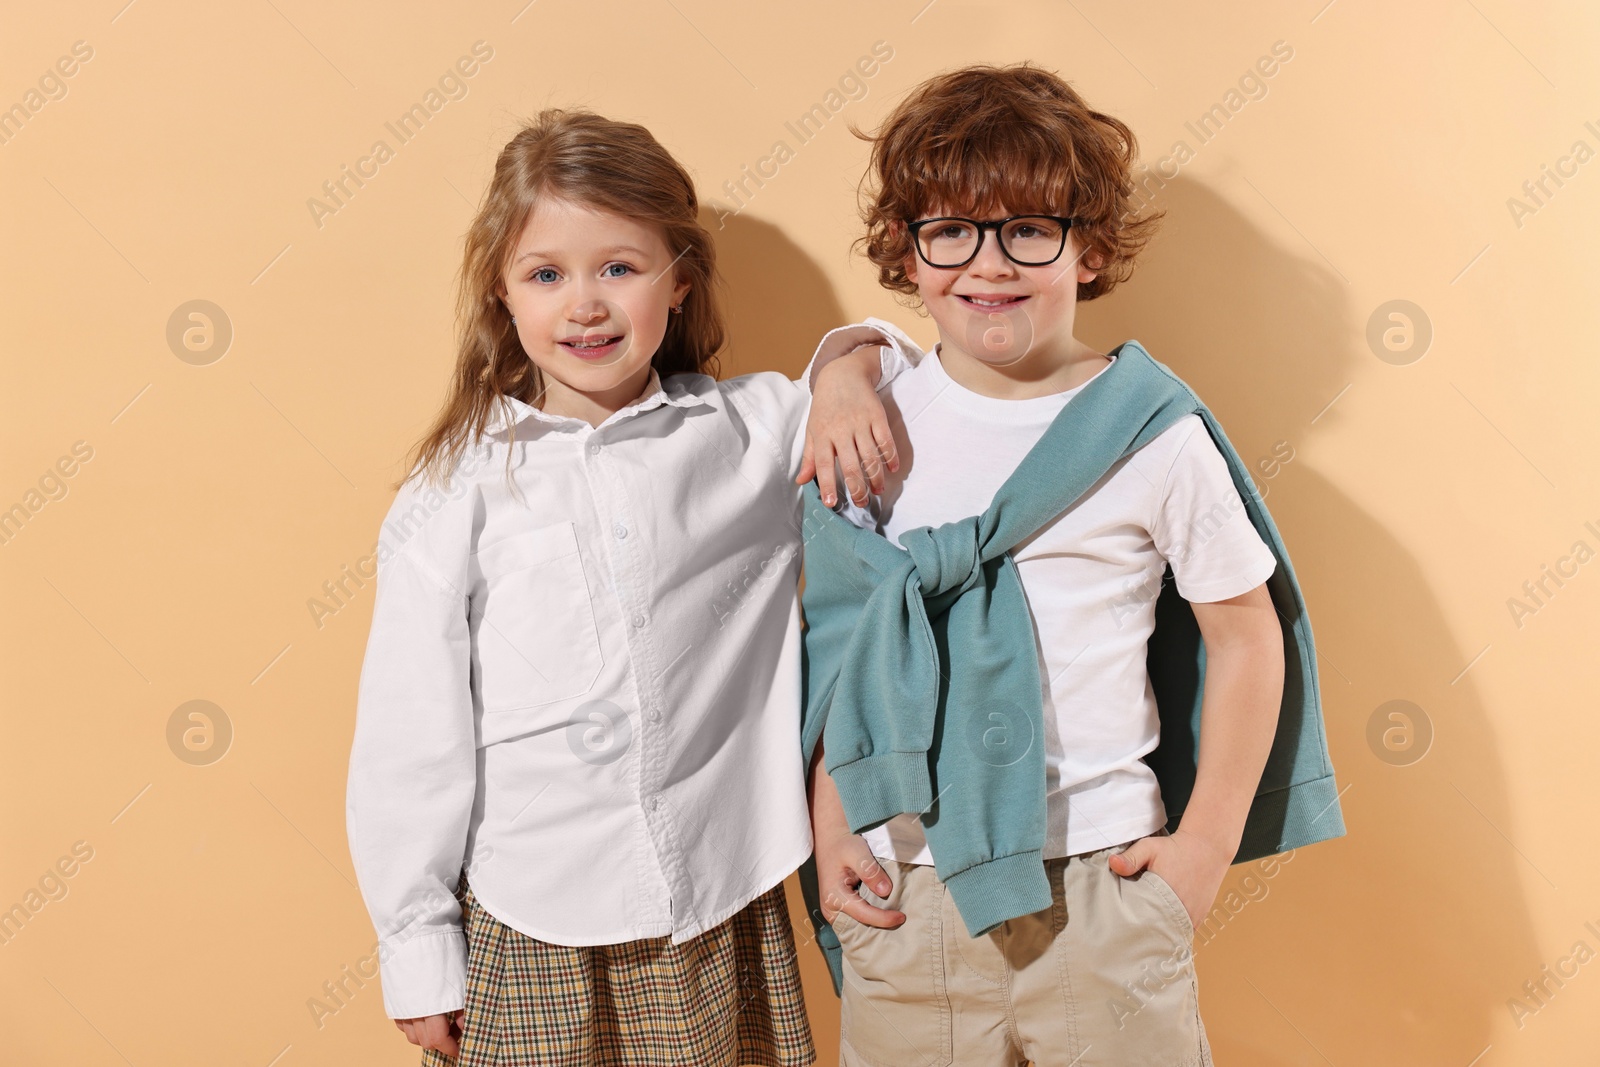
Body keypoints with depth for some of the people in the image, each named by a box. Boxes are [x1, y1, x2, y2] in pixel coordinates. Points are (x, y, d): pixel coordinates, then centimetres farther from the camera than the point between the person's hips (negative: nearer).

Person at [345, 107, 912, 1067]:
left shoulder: (751, 433, -1)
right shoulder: (456, 494, -4)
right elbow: (410, 736, -1)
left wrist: (848, 369, -8)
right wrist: (419, 951, 1)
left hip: (722, 915, 1)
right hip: (528, 934, -1)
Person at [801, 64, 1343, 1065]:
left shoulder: (1157, 433, -8)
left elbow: (1249, 637, 0)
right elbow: (840, 638, 7)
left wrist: (1208, 843, 0)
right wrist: (829, 831, 5)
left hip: (1104, 881, -2)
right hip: (903, 891, 2)